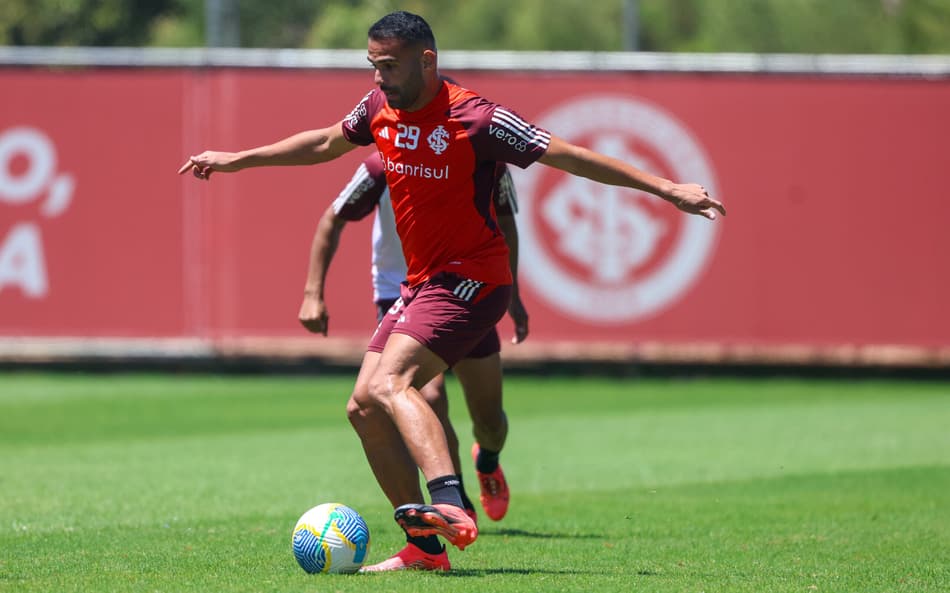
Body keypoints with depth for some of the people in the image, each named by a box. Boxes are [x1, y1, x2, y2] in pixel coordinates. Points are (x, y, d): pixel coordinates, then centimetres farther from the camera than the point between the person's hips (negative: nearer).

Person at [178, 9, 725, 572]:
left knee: (388, 384, -28)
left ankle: (450, 505, -46)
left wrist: (666, 188, -18)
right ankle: (424, 546, 7)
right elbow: (326, 143, 25)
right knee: (364, 408, 2)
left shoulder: (476, 119, -17)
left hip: (471, 279, -9)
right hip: (421, 282, 9)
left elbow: (569, 155, -16)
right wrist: (237, 160, 32)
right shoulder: (381, 107, 4)